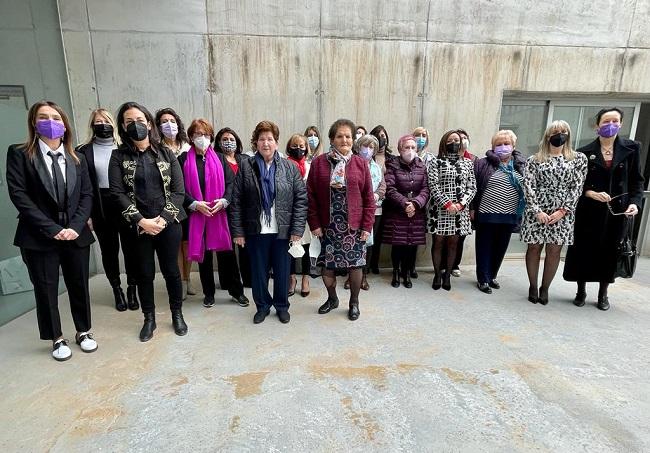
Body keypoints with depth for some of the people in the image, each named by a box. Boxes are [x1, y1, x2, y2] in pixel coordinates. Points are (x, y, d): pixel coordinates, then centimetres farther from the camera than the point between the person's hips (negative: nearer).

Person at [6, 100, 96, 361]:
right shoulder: (19, 154, -1)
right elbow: (18, 195, -9)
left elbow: (87, 195, 4)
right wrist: (51, 228, -15)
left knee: (79, 286, 11)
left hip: (76, 235, 3)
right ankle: (57, 339, 25)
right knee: (46, 290, 8)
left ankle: (83, 332, 29)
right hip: (39, 237, -2)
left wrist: (75, 226, -10)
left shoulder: (77, 159, 10)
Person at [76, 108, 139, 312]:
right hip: (101, 207, 1)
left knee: (130, 247, 3)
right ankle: (117, 290, 25)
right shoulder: (84, 152, 3)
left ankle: (132, 288, 18)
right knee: (109, 249, 10)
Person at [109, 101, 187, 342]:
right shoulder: (119, 156, 2)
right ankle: (149, 318, 29)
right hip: (138, 226, 0)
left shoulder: (166, 153, 3)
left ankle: (177, 314, 28)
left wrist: (163, 219, -12)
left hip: (168, 224, 0)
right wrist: (141, 221, -14)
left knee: (171, 270, 9)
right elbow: (117, 193, -5)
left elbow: (178, 189, -2)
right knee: (145, 274, 11)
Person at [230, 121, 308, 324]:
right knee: (259, 271, 12)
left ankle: (282, 305, 32)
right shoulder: (246, 167, 1)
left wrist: (297, 229, -9)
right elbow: (236, 202, 0)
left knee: (282, 271, 12)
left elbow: (301, 199, -3)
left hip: (283, 230, 0)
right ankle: (262, 305, 32)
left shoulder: (290, 167, 1)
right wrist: (238, 231, -5)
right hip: (256, 231, 1)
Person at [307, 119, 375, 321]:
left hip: (354, 225, 0)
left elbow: (369, 198, 0)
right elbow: (311, 196, 0)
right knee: (327, 265, 9)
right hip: (328, 225, 1)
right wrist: (314, 223, -4)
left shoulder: (360, 164, 1)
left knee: (355, 264, 5)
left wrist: (367, 226, -5)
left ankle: (354, 302, 27)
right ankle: (332, 298, 34)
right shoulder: (318, 163, 0)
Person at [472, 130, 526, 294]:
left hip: (510, 216, 4)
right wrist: (472, 208, -7)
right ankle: (482, 279, 15)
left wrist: (521, 213, 7)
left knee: (500, 248, 14)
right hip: (487, 214, -4)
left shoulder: (521, 165, 7)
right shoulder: (484, 163, -4)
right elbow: (474, 187, -4)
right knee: (485, 248, 5)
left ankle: (492, 276, 31)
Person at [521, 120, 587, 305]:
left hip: (563, 212, 1)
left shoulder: (579, 159, 7)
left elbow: (577, 186, 1)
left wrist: (563, 211, -9)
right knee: (534, 247, 5)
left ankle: (545, 288, 18)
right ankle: (533, 287, 18)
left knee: (554, 250, 4)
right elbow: (529, 186, -3)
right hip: (537, 211, -1)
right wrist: (537, 211, -13)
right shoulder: (534, 160, 4)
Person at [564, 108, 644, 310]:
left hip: (618, 210, 1)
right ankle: (581, 291, 19)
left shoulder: (631, 148, 5)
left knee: (610, 251, 7)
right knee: (584, 250, 3)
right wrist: (592, 193, -16)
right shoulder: (585, 152, 1)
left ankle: (603, 294, 23)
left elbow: (637, 180, 6)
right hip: (589, 211, -1)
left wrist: (634, 202, -8)